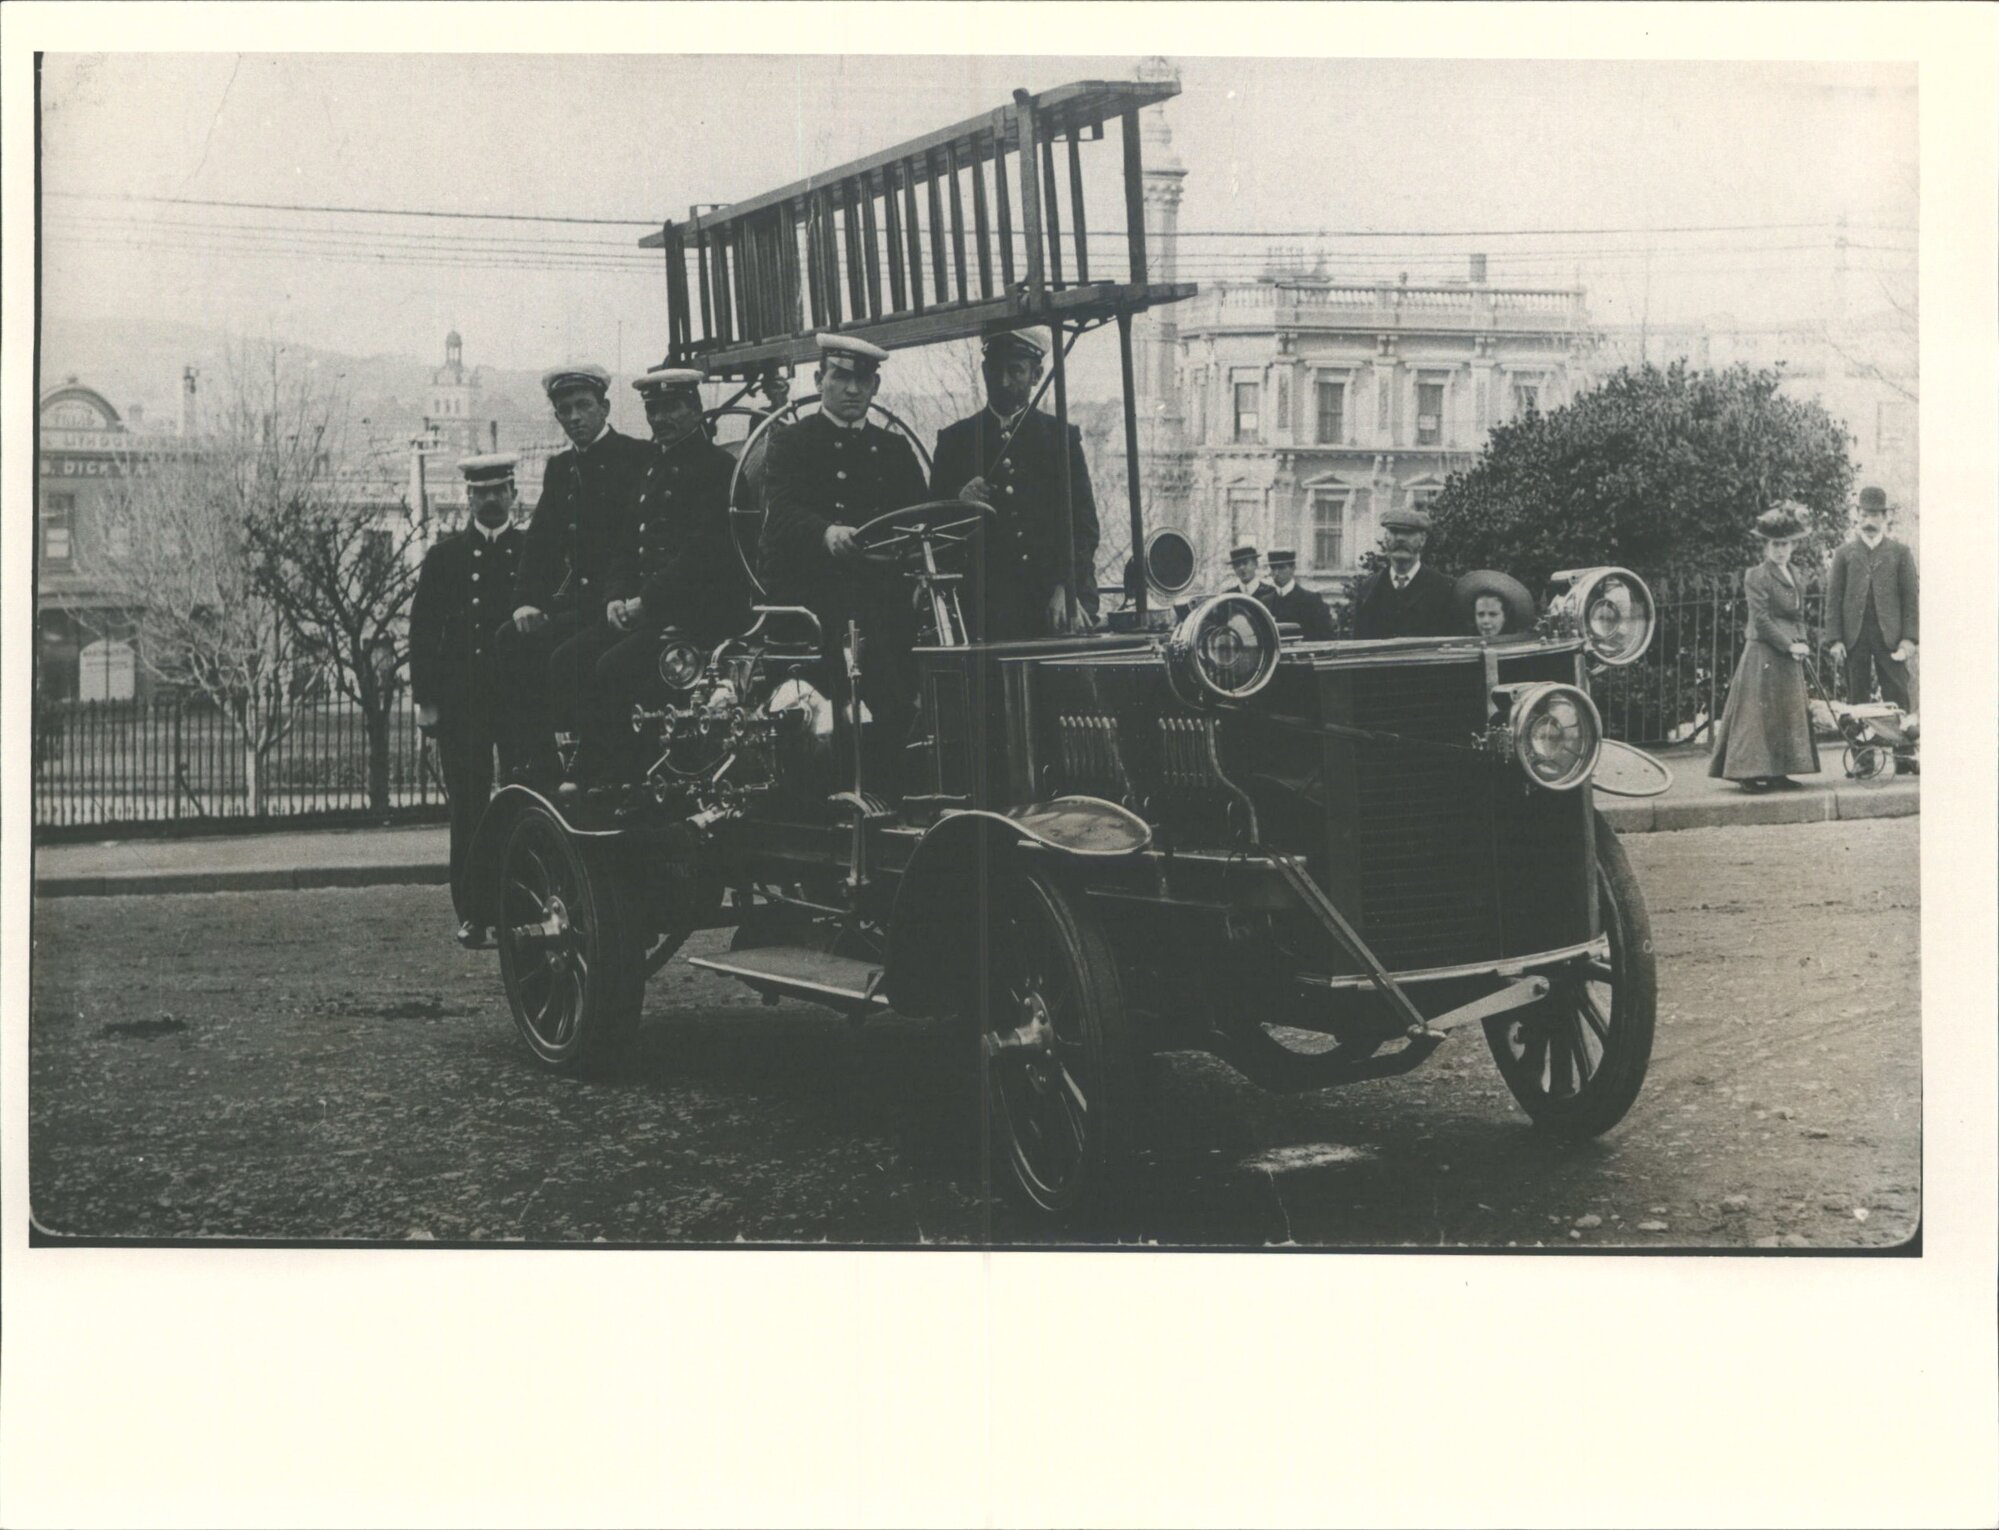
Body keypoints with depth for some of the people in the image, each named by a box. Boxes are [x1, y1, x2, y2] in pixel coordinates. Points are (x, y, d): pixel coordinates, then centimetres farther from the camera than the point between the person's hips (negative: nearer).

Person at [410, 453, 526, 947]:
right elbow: (423, 630, 6)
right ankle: (471, 913, 4)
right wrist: (426, 699, -2)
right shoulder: (445, 556, 9)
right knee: (467, 808, -1)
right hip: (461, 699, 0)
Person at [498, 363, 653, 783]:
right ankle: (538, 772, -13)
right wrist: (526, 601, -4)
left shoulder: (640, 458, -3)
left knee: (567, 658, -29)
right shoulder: (560, 468, 18)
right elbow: (539, 542, 12)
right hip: (579, 601, 7)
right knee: (513, 642, -16)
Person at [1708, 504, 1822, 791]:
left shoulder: (1793, 576, 15)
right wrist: (1790, 645, -17)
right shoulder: (1756, 577, -9)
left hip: (1789, 659, 8)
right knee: (1759, 712, -7)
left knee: (1788, 712, 9)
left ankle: (1777, 772, 14)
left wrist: (1802, 643, 1)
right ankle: (1750, 773, -5)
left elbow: (1799, 615, 19)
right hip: (1764, 656, -8)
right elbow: (1762, 620, -14)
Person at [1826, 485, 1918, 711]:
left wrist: (1909, 638, -5)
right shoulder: (1845, 553, 9)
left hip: (1889, 635, -1)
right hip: (1854, 635, 1)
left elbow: (1911, 597, 4)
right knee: (1856, 699, 4)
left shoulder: (1900, 552, 7)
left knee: (1897, 699, -2)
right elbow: (1833, 597, 6)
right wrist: (1834, 638, -2)